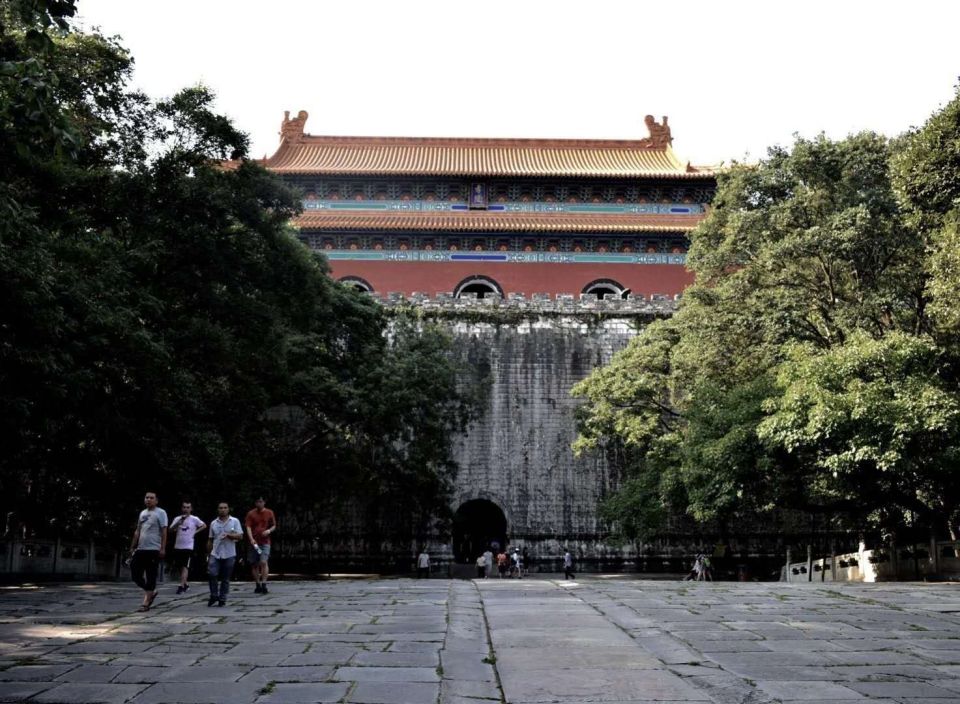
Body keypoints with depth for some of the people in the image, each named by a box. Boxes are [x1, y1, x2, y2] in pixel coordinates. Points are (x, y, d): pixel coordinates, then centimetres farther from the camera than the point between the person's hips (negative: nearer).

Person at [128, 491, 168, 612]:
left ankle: (146, 602, -2)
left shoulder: (160, 513, -3)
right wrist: (132, 547, 15)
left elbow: (164, 531, -8)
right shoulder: (142, 513, 17)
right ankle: (151, 592, 23)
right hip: (140, 549, 7)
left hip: (154, 549, -7)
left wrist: (163, 548, -15)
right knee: (135, 574, 4)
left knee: (150, 576, -4)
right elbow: (137, 531, 21)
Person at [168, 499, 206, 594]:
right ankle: (186, 584, 26)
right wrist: (178, 523, -20)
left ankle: (181, 586, -17)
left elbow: (204, 526, 9)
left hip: (188, 547, -4)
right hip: (177, 547, 4)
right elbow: (170, 530, -5)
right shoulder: (177, 519, 5)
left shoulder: (194, 519, -2)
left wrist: (196, 532, -2)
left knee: (185, 566, -13)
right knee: (179, 567, 11)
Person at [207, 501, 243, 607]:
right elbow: (210, 540, 15)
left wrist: (228, 535, -18)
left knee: (225, 579, 3)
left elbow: (240, 536, -4)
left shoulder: (235, 521, 3)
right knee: (212, 574, -14)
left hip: (229, 555, -1)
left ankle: (222, 599, 14)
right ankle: (214, 596, 3)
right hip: (215, 554, 1)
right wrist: (208, 554, 14)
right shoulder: (213, 523, 10)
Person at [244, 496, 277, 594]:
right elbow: (248, 527, -4)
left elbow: (274, 526, 13)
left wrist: (269, 531, -10)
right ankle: (258, 586, 17)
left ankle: (264, 585, -17)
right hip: (254, 542, 2)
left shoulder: (269, 513, 6)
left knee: (263, 562, -17)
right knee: (254, 564, 6)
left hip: (265, 542, -2)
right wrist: (251, 539, -19)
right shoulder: (251, 514, 3)